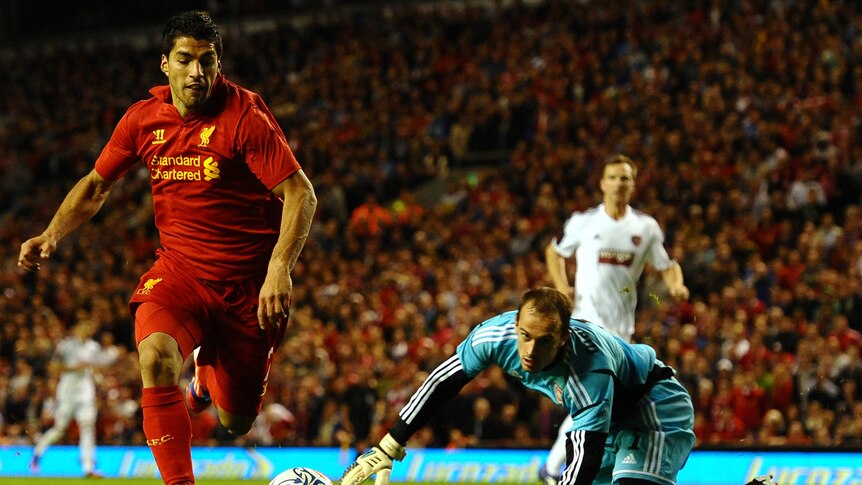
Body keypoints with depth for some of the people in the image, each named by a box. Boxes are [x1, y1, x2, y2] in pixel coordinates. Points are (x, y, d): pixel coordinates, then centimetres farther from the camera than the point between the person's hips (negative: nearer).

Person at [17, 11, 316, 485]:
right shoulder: (143, 119, 0)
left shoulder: (245, 116, -14)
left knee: (237, 424, 7)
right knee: (156, 356, -32)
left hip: (247, 281, -2)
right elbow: (96, 185, 16)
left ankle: (207, 372, 44)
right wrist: (51, 234, 1)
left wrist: (279, 268, -29)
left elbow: (301, 194, -16)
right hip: (178, 268, 2)